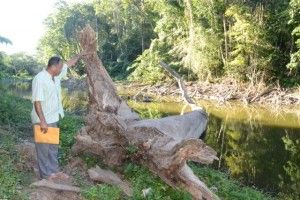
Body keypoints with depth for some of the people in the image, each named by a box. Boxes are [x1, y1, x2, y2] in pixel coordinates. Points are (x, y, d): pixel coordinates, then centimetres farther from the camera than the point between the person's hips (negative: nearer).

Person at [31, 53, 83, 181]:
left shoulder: (56, 76, 3)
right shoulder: (40, 79, -22)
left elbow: (69, 64, 20)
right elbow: (37, 101, -26)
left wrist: (80, 55, 27)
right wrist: (42, 121, -29)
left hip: (53, 119, 9)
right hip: (42, 121, -9)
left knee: (53, 147, 17)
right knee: (43, 149, 3)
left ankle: (54, 171, 28)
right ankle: (46, 176, 13)